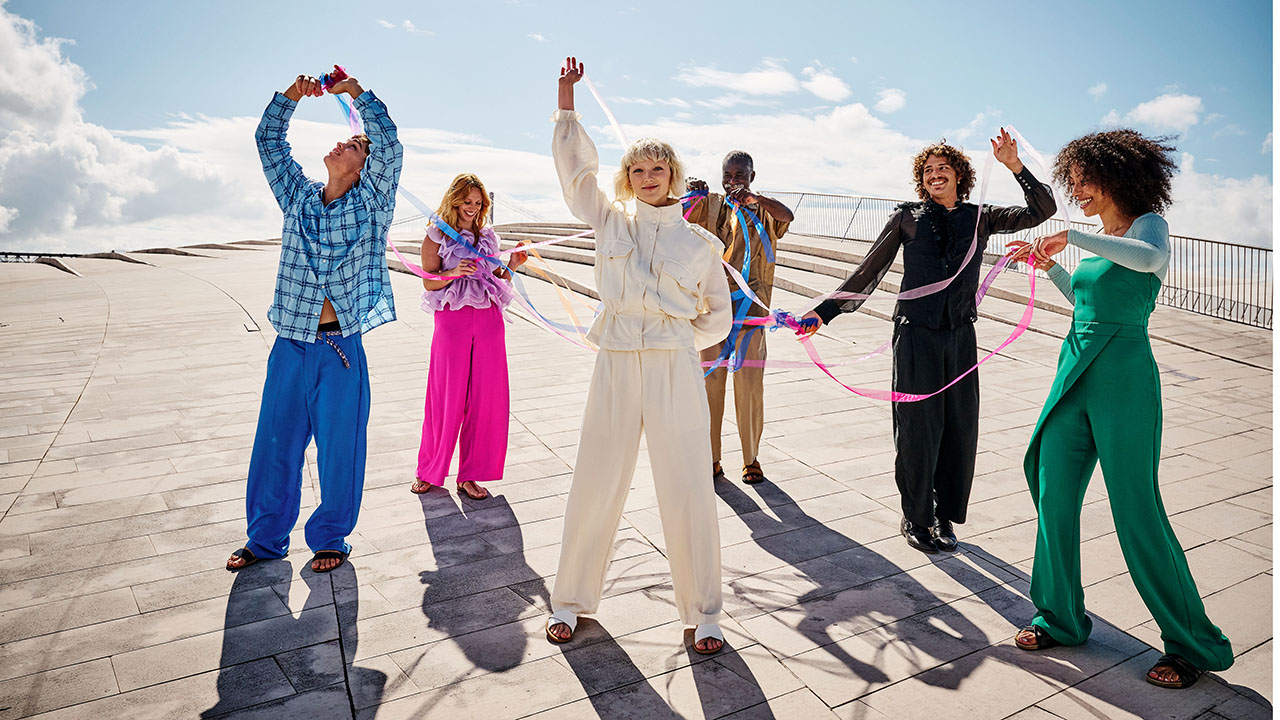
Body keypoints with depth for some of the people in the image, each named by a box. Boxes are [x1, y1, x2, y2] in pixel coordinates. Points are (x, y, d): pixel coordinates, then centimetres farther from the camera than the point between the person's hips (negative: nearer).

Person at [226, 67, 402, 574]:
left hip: (341, 349, -3)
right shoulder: (299, 197, 12)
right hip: (290, 345, 4)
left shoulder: (370, 203, 1)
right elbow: (268, 141, 13)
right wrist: (294, 94, 4)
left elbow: (389, 144, -11)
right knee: (275, 444, 12)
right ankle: (266, 537, 29)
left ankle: (330, 539, 23)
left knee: (339, 448, 5)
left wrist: (356, 91, -7)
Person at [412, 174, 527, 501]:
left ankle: (470, 475, 13)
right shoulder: (437, 235, 4)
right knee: (447, 396, 0)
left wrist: (511, 266, 0)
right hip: (452, 318, -4)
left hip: (488, 320, 4)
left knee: (485, 399, 2)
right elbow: (429, 281, -2)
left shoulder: (488, 237, 15)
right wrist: (453, 273, -19)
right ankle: (428, 471, 19)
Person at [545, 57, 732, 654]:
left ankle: (702, 613, 20)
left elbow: (718, 313, 18)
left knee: (688, 493, 1)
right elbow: (576, 167, 5)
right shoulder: (611, 222, 11)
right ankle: (569, 600, 27)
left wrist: (677, 341, 9)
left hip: (676, 368, 0)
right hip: (615, 365, 1)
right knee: (594, 487, 6)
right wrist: (566, 100, 0)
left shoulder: (700, 242, 10)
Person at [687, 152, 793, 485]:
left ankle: (751, 458, 15)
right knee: (710, 381, 3)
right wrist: (689, 194, -21)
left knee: (749, 383, 0)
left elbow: (787, 216, -16)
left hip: (748, 305, -1)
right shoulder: (710, 205, 10)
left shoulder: (761, 209, 5)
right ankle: (711, 460, 14)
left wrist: (753, 198, -31)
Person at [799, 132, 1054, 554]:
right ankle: (915, 519, 15)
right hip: (917, 334, -2)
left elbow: (1042, 211, 5)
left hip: (960, 335, 3)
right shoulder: (908, 217, 5)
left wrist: (1014, 165, -6)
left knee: (960, 428, 5)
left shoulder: (980, 218, 11)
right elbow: (868, 273, 4)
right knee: (918, 426, -1)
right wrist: (824, 311, -1)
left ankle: (944, 515, 21)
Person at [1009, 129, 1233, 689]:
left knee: (1137, 511, -1)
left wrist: (1071, 237, -26)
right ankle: (1061, 619, 23)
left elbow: (1151, 258, -31)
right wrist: (1049, 266, 17)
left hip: (1123, 380, -7)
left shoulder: (1148, 223, -6)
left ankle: (1193, 645, 18)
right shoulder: (1099, 237, 14)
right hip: (1075, 373, 7)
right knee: (1054, 499, 8)